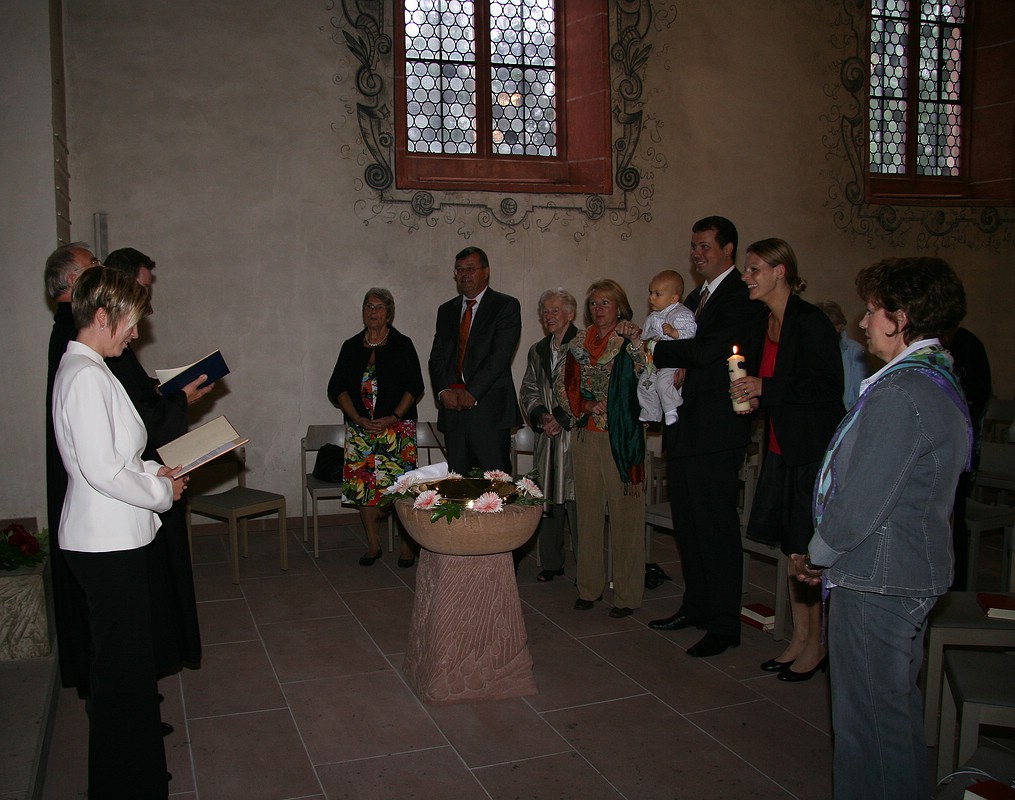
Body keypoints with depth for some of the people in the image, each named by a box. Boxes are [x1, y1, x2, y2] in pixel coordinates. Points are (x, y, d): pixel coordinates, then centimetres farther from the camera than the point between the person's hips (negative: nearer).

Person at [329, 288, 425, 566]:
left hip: (397, 426, -3)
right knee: (364, 486, 2)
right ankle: (373, 545, 15)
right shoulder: (351, 347, 12)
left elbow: (414, 387, -1)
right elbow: (337, 388, 6)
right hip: (360, 428, 3)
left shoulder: (402, 345, 4)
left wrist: (393, 417, -12)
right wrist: (359, 419, -7)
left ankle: (408, 546, 5)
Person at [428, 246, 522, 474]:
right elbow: (436, 356, 12)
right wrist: (444, 391, -5)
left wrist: (472, 392, -14)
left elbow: (501, 355, -10)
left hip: (490, 410, -5)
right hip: (452, 407, 5)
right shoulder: (446, 310, 18)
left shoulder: (506, 306, 1)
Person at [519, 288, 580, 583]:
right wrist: (542, 416, -1)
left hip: (576, 432, -6)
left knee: (576, 500, -8)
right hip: (547, 436, 6)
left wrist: (562, 419, -11)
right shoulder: (537, 351, 17)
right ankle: (551, 563, 19)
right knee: (548, 500, 9)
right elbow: (528, 391, 16)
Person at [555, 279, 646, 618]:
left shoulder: (633, 344, -3)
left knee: (624, 512, -2)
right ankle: (589, 587, 21)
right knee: (588, 509, 10)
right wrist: (583, 405, -3)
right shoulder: (579, 343, 12)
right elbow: (562, 384, 13)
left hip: (620, 438, -5)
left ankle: (627, 594, 7)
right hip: (585, 435, 5)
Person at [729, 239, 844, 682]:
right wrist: (750, 397, 1)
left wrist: (764, 389, -20)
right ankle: (799, 638, 25)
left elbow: (828, 386, -19)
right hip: (781, 446, 8)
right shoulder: (760, 325, 11)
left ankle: (815, 644, 15)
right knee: (791, 547, 13)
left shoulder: (810, 322, -14)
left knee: (808, 550, 0)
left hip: (813, 449, -8)